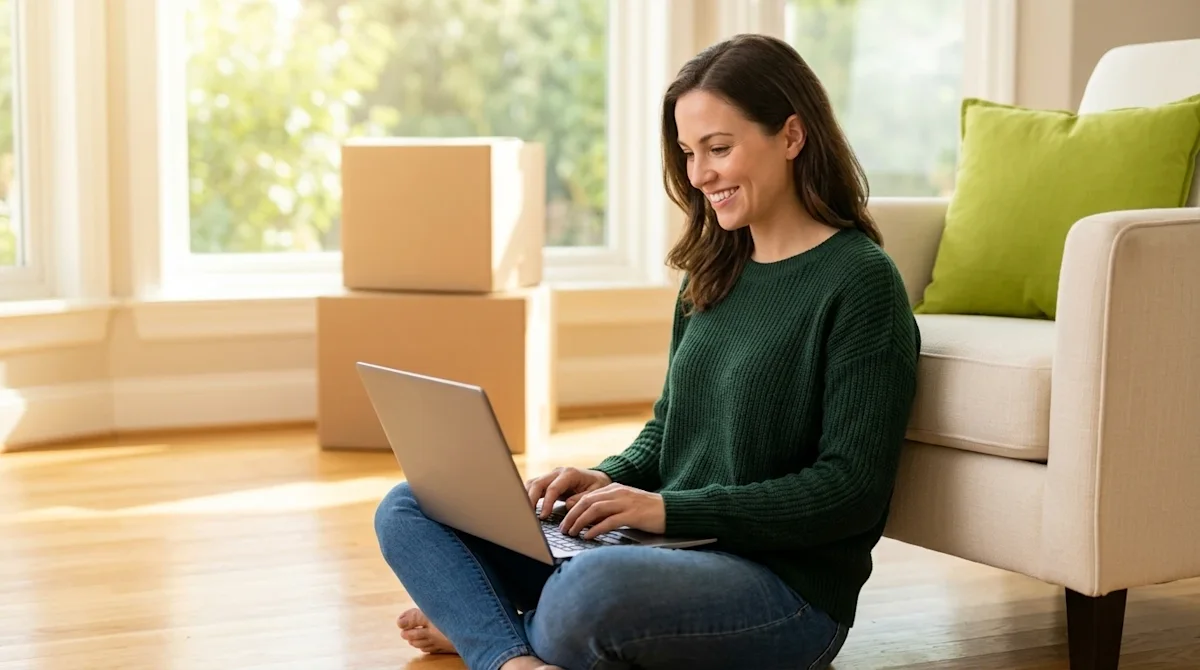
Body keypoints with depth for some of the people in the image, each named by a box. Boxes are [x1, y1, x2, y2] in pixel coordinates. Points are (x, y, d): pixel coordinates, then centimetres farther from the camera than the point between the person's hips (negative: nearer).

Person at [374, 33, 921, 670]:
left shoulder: (860, 281, -11)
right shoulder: (712, 273, 12)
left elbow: (853, 491, -16)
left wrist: (669, 509, -20)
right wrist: (609, 479, -3)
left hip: (783, 585, -8)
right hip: (665, 550, 8)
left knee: (593, 588, -39)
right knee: (408, 508, 2)